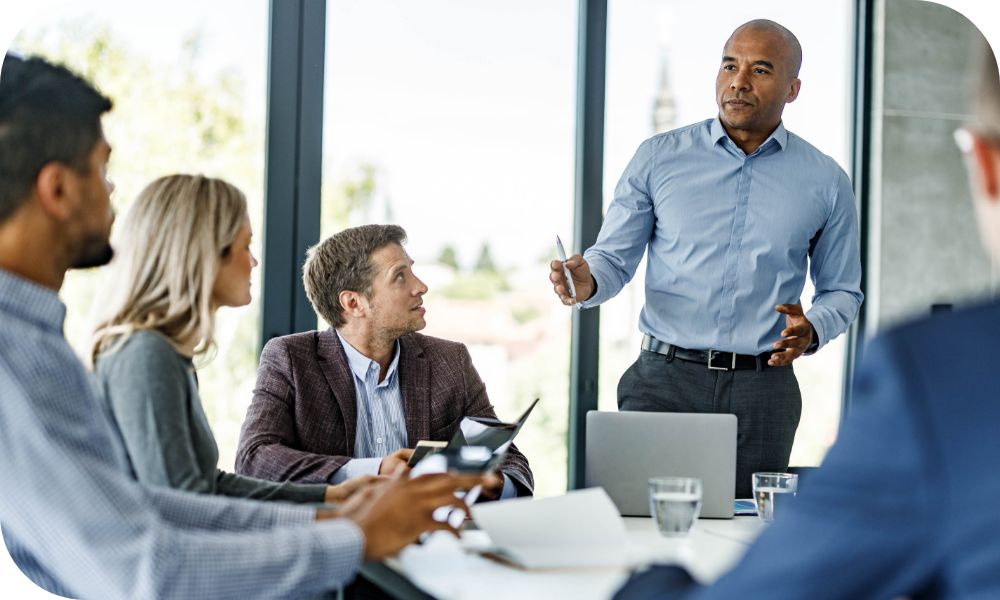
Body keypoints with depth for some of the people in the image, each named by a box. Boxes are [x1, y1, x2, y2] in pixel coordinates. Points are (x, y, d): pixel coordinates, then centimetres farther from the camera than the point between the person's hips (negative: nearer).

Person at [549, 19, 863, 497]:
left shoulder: (825, 183, 8)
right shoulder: (659, 158, 5)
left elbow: (842, 291, 15)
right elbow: (614, 258, 7)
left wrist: (811, 330, -6)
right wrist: (587, 281, -16)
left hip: (763, 390, 1)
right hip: (664, 381, -1)